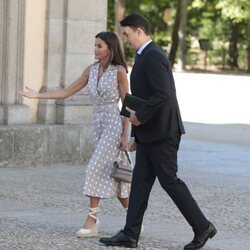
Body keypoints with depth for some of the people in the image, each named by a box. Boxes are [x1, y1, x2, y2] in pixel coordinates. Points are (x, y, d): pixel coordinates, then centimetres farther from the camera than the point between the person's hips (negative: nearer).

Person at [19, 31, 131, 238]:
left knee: (96, 168, -14)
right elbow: (66, 92, 12)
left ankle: (92, 221, -10)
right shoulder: (91, 70, 9)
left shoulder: (119, 71, -8)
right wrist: (38, 95, 5)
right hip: (98, 123, 7)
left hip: (114, 123, -7)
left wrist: (126, 134, -12)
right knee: (110, 171, 7)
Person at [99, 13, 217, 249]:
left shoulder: (153, 56, -16)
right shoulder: (146, 56, 17)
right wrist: (136, 135, 18)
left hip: (162, 132, -10)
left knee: (169, 181, -5)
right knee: (140, 181, 7)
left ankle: (202, 227, 5)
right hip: (149, 134, 10)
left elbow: (162, 94, -27)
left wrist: (139, 116, -17)